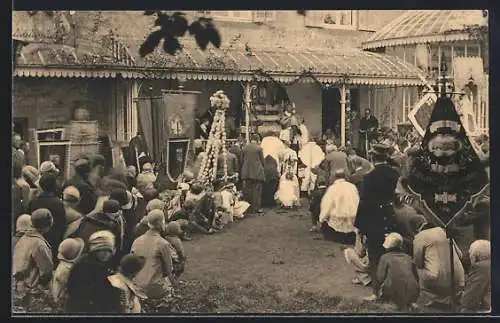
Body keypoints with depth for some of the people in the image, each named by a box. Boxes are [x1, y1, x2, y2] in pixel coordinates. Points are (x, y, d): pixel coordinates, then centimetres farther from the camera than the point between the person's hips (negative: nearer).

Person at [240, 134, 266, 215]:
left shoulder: (245, 148, 3)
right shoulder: (259, 148, -7)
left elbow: (242, 159, 9)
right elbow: (262, 160, 0)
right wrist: (262, 168, 18)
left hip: (246, 172, 4)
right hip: (257, 171, -4)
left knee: (247, 190, 8)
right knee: (257, 190, 2)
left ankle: (249, 208, 11)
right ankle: (257, 208, 2)